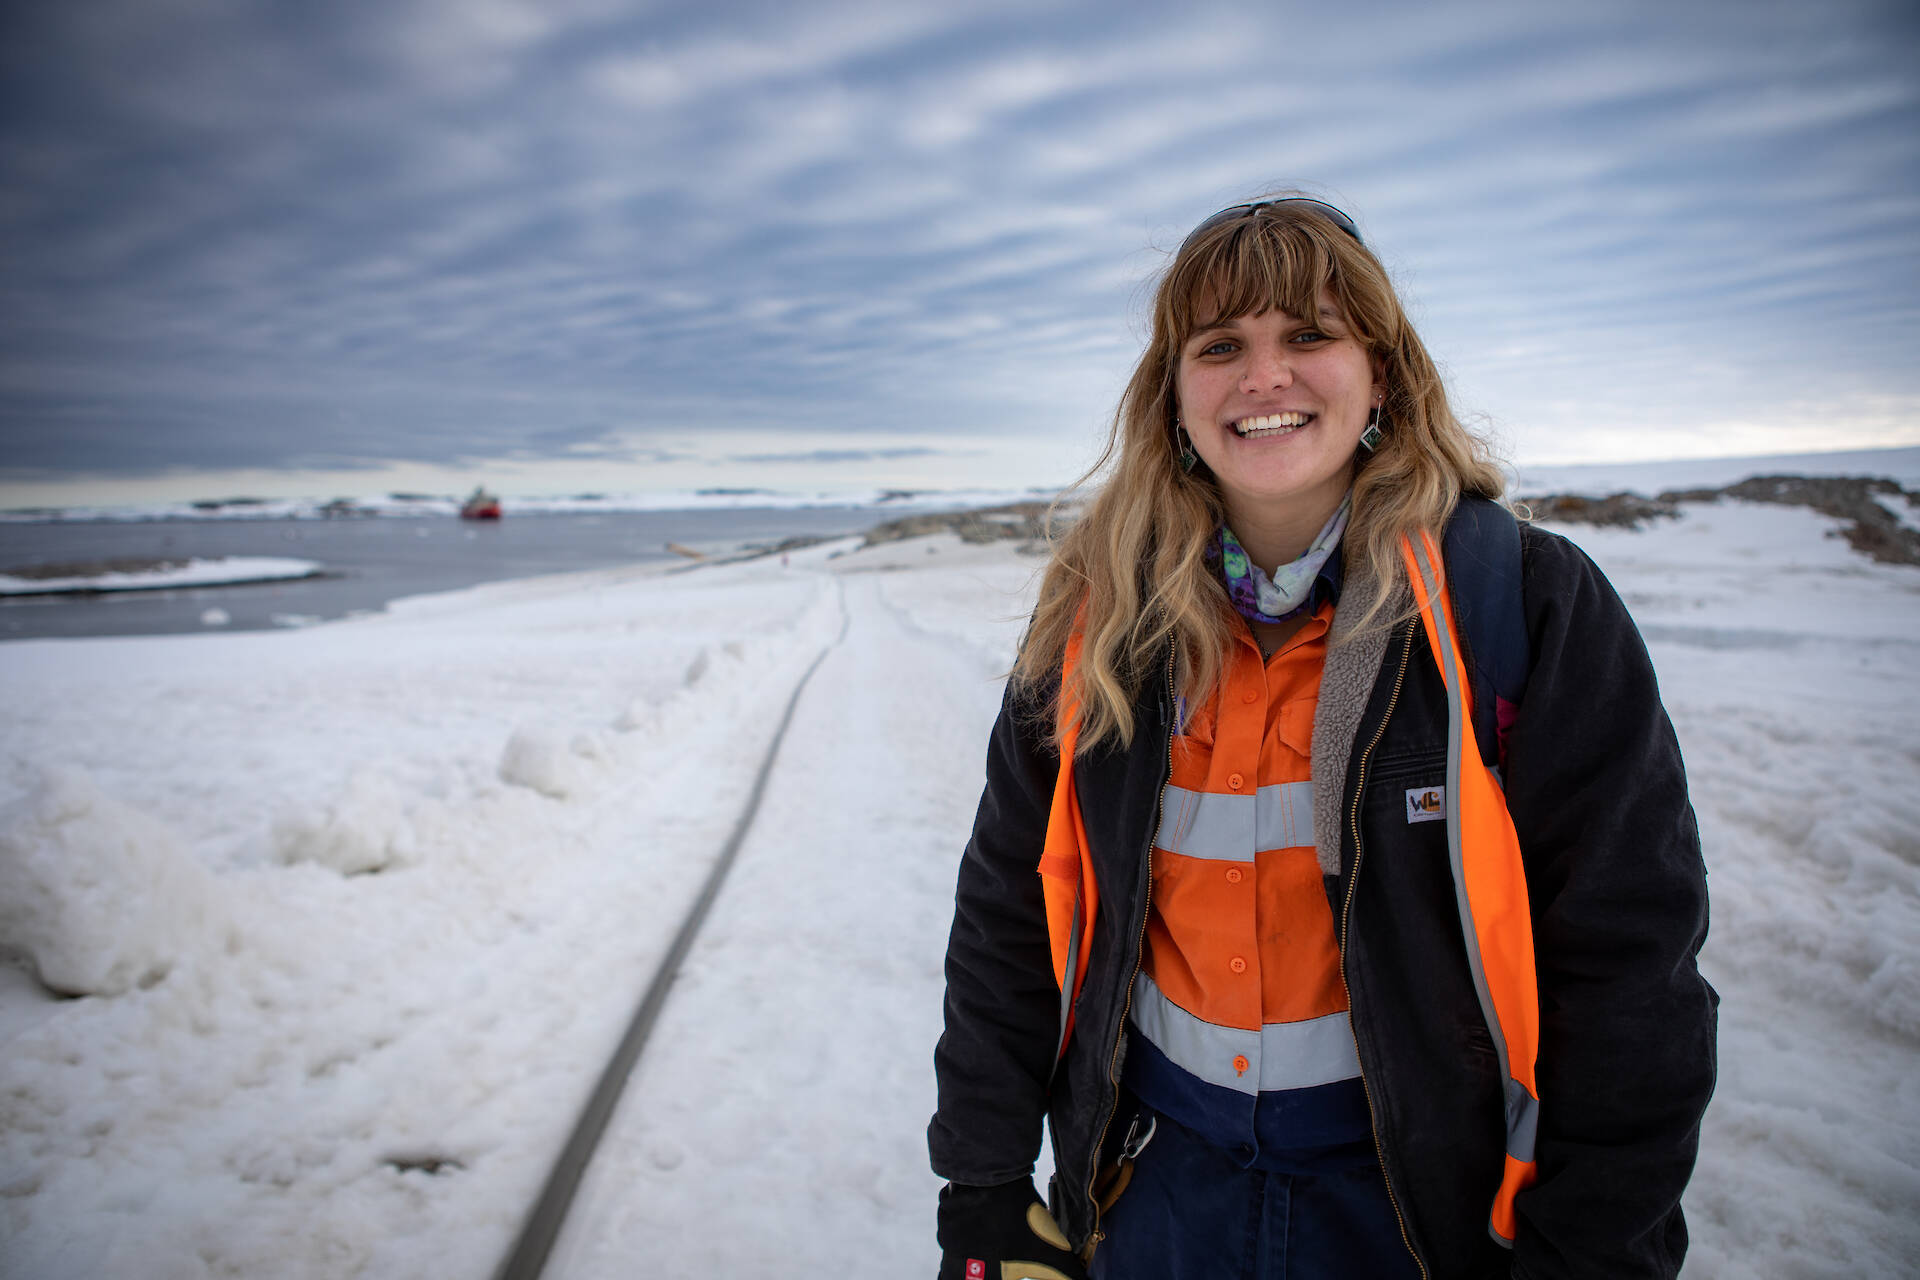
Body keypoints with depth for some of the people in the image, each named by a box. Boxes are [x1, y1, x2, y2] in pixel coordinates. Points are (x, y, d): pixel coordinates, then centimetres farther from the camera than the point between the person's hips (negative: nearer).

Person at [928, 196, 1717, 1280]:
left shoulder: (1532, 606, -14)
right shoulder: (1099, 625, -7)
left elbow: (1626, 968, -10)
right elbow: (1006, 917, 0)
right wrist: (985, 1191, 0)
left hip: (1426, 1183, -2)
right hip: (1157, 1168, 3)